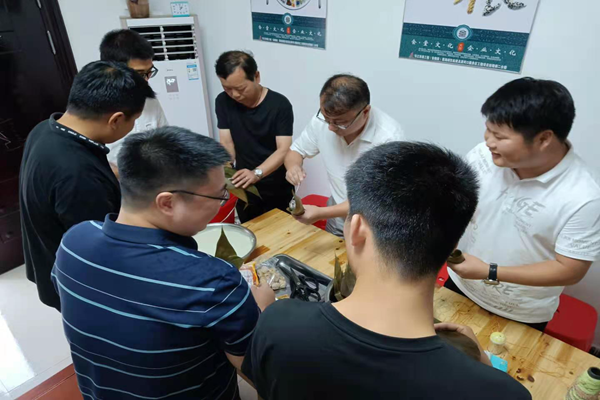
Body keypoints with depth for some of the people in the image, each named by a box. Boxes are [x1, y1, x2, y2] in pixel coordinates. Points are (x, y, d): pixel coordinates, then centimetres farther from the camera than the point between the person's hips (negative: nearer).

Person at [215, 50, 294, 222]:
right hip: (244, 190, 3)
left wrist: (256, 173, -38)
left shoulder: (279, 104, -17)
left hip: (277, 191, -3)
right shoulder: (223, 102, -6)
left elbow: (283, 150, -22)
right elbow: (227, 144, -7)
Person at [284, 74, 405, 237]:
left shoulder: (388, 137, -24)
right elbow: (296, 150, 4)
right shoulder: (322, 119, -12)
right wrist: (293, 166, -18)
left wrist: (321, 213, -30)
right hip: (337, 221, 3)